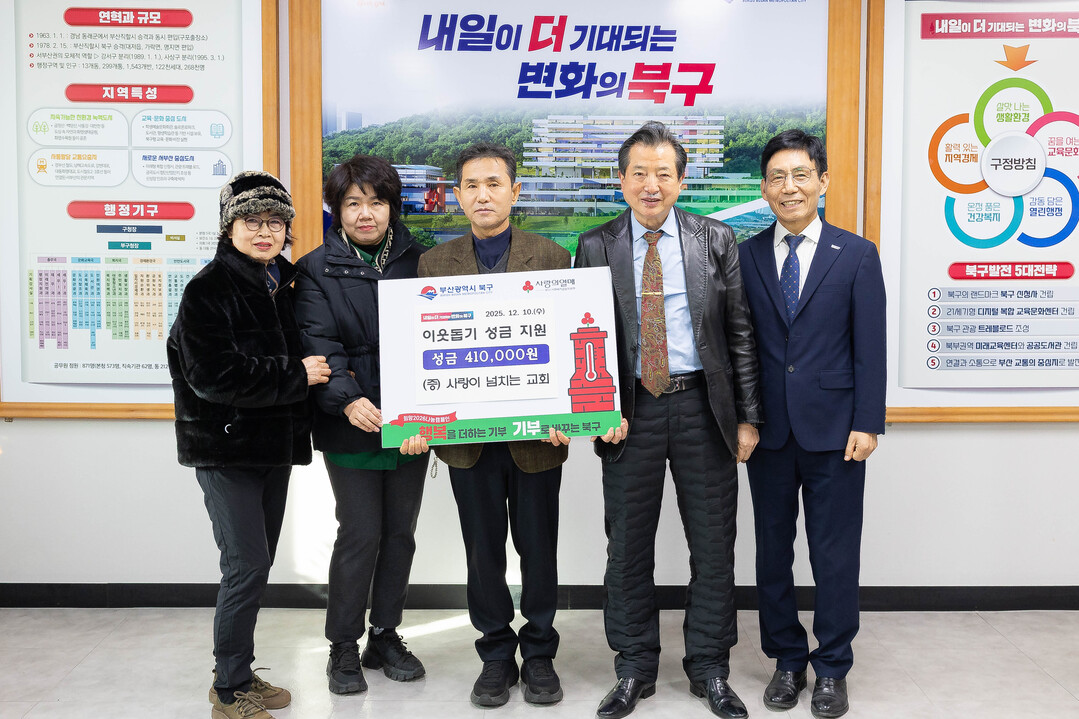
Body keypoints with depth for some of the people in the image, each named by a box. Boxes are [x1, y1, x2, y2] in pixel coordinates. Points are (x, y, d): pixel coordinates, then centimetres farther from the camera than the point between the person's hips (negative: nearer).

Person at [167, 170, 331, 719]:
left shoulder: (281, 286, 12)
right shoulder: (210, 289, -11)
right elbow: (212, 375, -21)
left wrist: (325, 373, -1)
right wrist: (296, 375, -18)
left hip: (274, 445, 8)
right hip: (226, 449, -7)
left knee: (257, 564, 13)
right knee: (247, 566, -7)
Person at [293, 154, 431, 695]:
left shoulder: (417, 261, 6)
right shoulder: (317, 269, 1)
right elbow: (318, 343, -10)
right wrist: (347, 399, -27)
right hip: (351, 426, -3)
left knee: (400, 531, 11)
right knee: (360, 534, -1)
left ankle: (385, 637, 28)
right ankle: (343, 647, 18)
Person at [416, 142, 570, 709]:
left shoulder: (551, 258, 0)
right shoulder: (433, 263, 5)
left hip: (537, 433, -1)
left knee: (538, 549, 10)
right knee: (483, 551, 11)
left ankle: (539, 655, 28)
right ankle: (496, 655, 28)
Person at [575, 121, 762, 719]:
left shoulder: (716, 241, 3)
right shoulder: (595, 248, 3)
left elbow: (739, 334, 3)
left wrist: (747, 416, -1)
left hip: (703, 406, 0)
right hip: (630, 410, 0)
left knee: (713, 545, 8)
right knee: (627, 545, 8)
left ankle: (710, 670, 25)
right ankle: (634, 670, 25)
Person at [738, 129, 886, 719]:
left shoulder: (857, 255, 1)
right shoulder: (745, 257, 4)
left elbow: (870, 349, -1)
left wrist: (867, 424, -7)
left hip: (833, 430, -2)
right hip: (768, 429, 2)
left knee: (835, 555, 6)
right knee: (772, 550, 12)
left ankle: (832, 668, 23)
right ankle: (787, 659, 29)